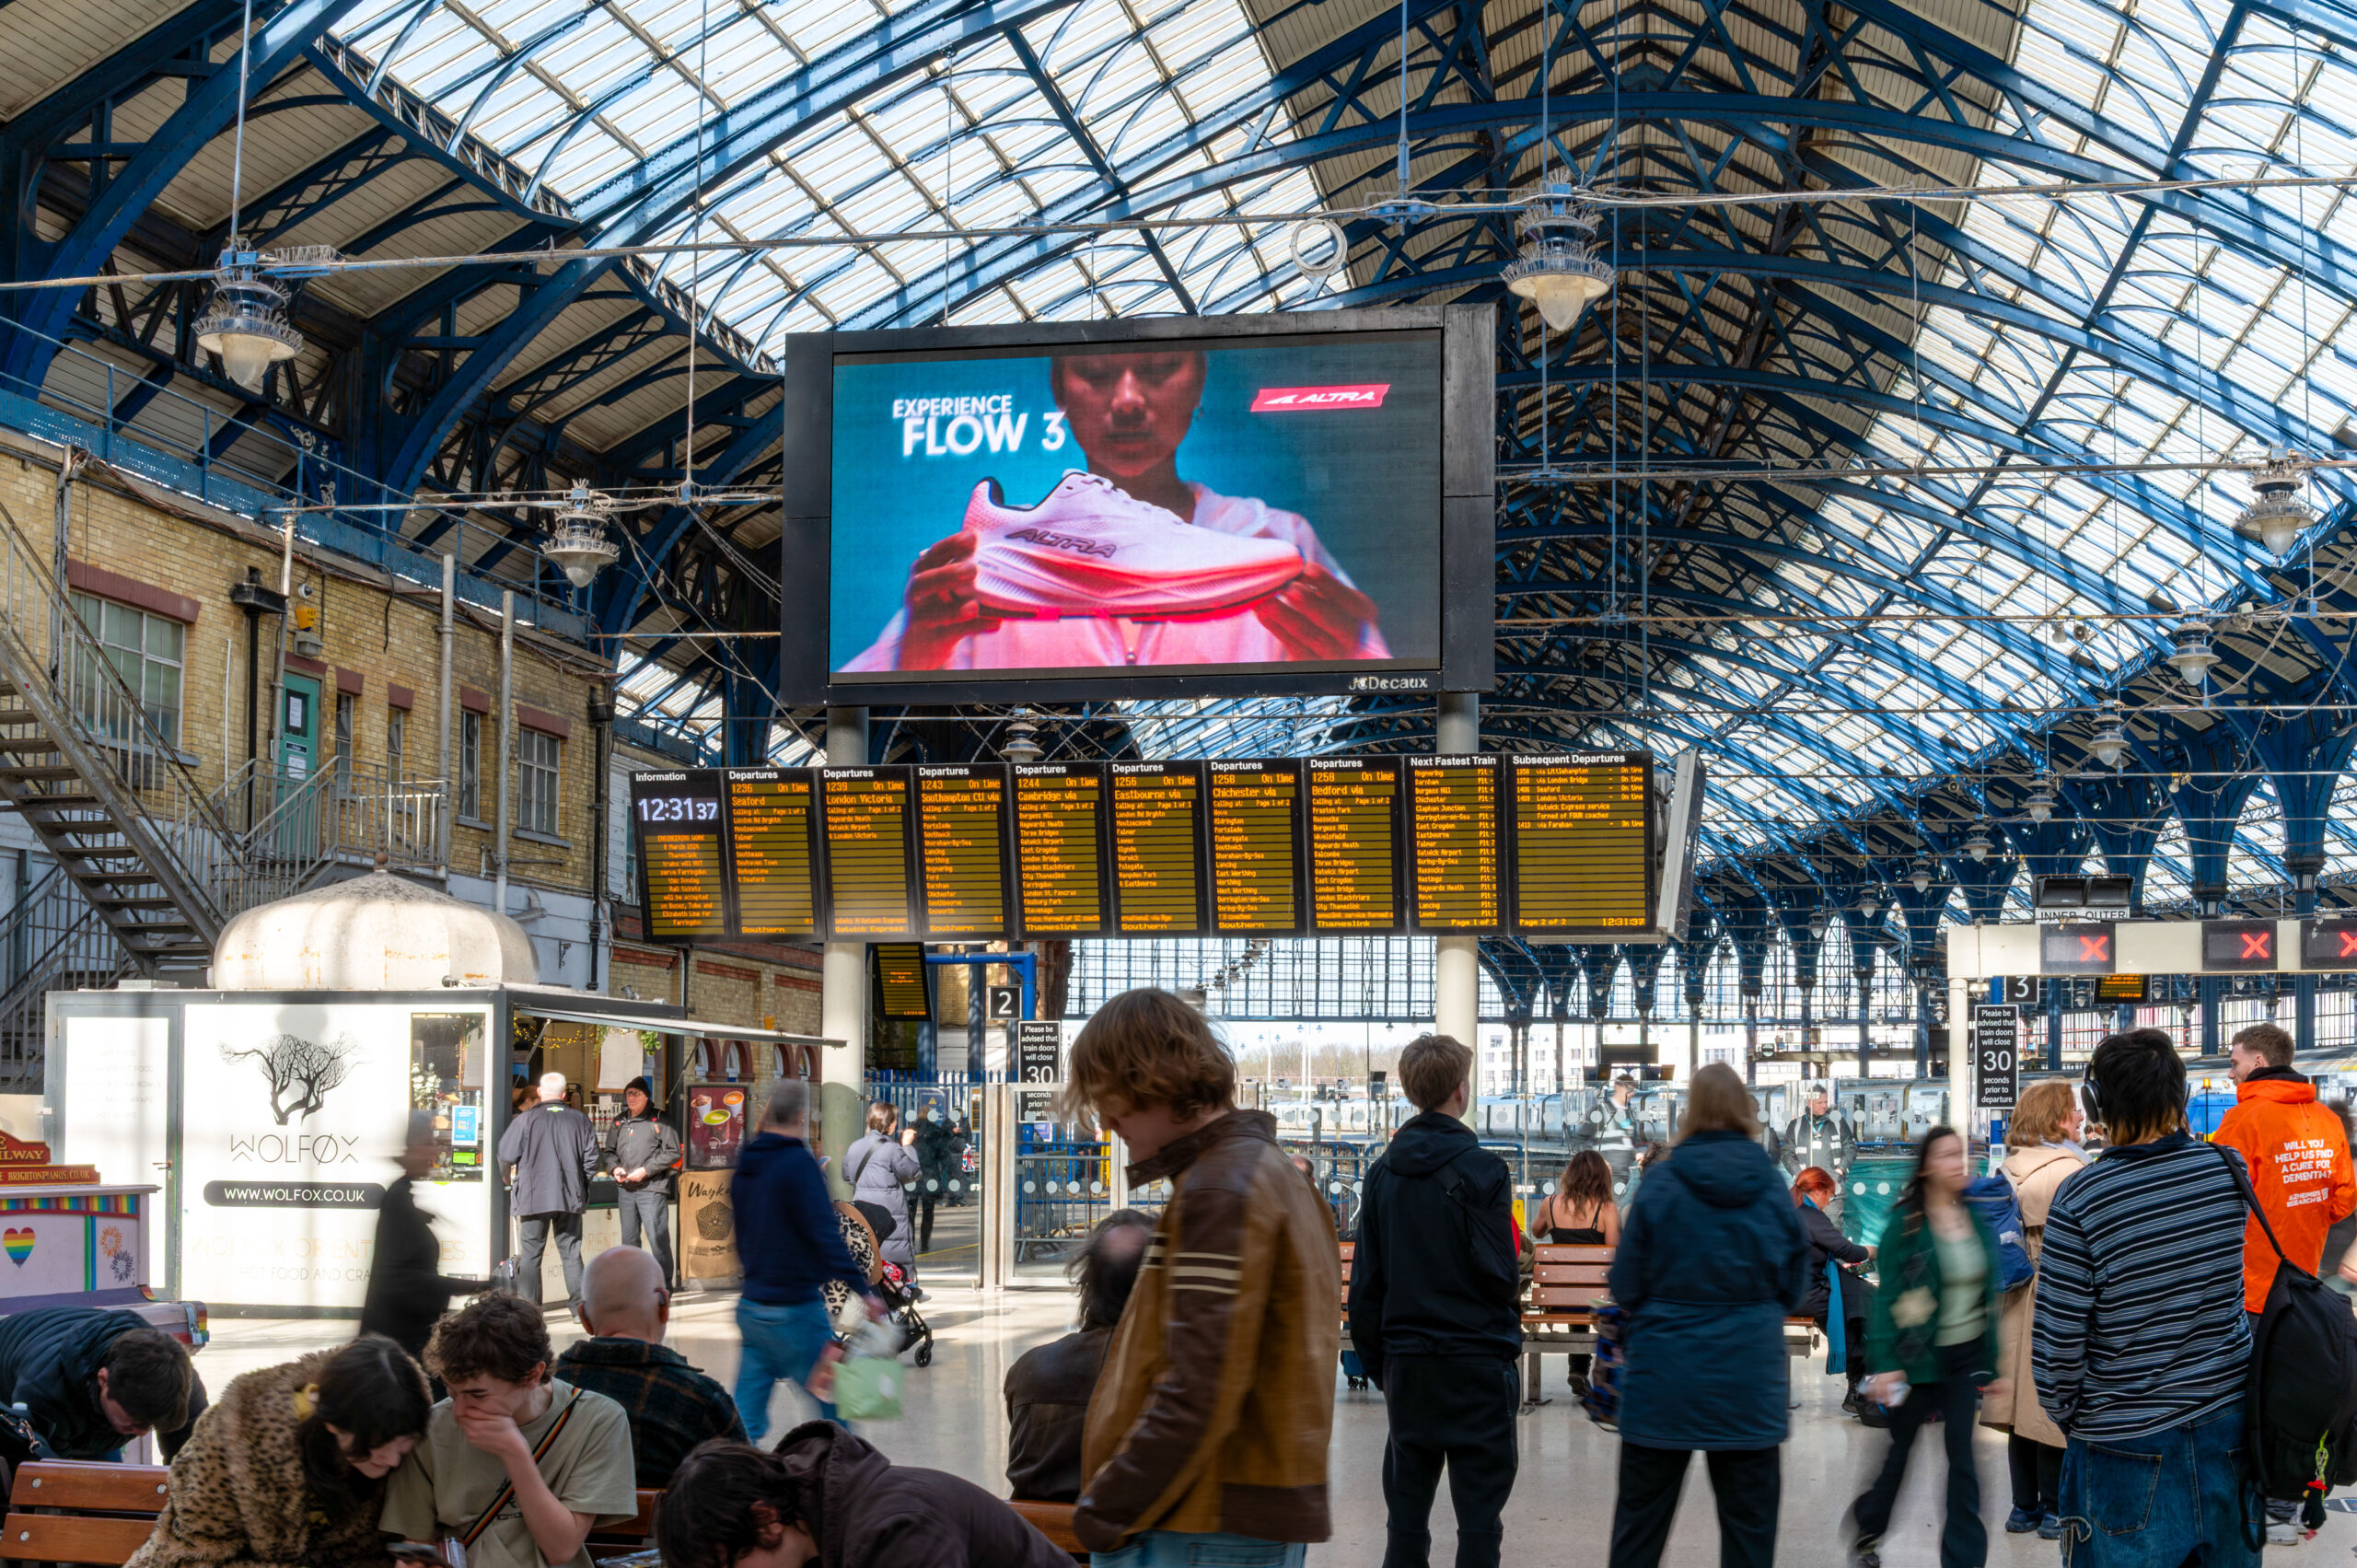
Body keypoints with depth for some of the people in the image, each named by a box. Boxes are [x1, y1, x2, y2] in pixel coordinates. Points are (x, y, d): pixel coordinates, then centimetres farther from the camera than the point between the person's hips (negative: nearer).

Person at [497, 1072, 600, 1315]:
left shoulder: (526, 1120, -7)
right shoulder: (580, 1121, 2)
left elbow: (506, 1157, -5)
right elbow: (591, 1160, 4)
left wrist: (516, 1171, 17)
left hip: (533, 1196, -2)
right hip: (570, 1198, 2)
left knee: (531, 1252, 4)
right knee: (571, 1252, 9)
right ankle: (579, 1304, 7)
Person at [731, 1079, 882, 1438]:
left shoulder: (745, 1167, 9)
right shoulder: (798, 1163, -14)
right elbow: (825, 1234, -21)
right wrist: (863, 1289, -22)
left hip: (751, 1307, 7)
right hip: (795, 1309, -7)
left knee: (746, 1420, 7)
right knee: (834, 1410, 2)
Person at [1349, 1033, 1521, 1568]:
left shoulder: (1383, 1170, 5)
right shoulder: (1481, 1170, -11)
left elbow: (1365, 1282, 8)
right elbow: (1498, 1272, -13)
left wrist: (1375, 1360, 15)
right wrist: (1513, 1290, 10)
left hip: (1405, 1360, 5)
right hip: (1477, 1359, -5)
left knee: (1406, 1509, 11)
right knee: (1479, 1513, 0)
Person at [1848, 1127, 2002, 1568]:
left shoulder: (1977, 1218, 4)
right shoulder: (1906, 1222, -11)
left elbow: (1990, 1293, 9)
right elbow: (1887, 1297, -12)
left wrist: (1992, 1361, 9)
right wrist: (1884, 1364, -18)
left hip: (1968, 1354, 3)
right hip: (1921, 1357, -3)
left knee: (1962, 1452, -1)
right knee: (1902, 1446, 10)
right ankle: (1868, 1527, 34)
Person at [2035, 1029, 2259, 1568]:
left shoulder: (2079, 1201, -19)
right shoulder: (2229, 1171, -6)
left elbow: (2057, 1342, -14)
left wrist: (2064, 1416, 4)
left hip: (2127, 1446, -4)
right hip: (2227, 1427, 4)